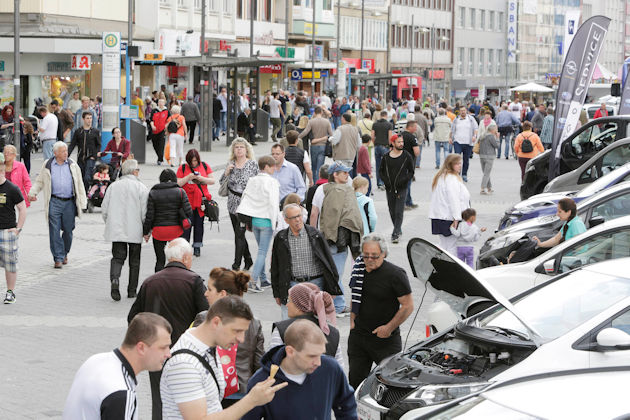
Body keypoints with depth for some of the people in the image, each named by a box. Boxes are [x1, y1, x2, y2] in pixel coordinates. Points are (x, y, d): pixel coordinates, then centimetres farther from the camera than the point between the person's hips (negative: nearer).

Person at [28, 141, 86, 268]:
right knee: (54, 230, -7)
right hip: (54, 202, -1)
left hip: (69, 202, 1)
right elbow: (39, 182, 13)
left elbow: (79, 184, 11)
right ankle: (58, 258, -2)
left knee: (68, 230, 6)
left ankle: (64, 254, 28)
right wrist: (32, 193, -3)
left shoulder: (72, 165, 9)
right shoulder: (48, 165, 6)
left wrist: (82, 202, 5)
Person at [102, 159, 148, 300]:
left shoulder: (113, 186, 4)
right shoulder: (141, 188, -6)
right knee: (134, 261, 11)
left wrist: (109, 224, 20)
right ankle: (132, 290, 15)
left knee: (117, 257, 6)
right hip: (135, 231, -2)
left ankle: (114, 280, -22)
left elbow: (105, 209, 6)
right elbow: (145, 212, -8)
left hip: (116, 230, 2)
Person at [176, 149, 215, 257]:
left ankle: (197, 246, 16)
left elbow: (212, 180, 5)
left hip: (201, 200, 2)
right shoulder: (183, 168, 1)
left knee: (199, 223, 7)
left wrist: (202, 179, -12)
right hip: (187, 201, -2)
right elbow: (178, 183, -3)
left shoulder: (204, 166, 6)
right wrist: (188, 177, -16)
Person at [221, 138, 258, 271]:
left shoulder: (253, 164, -4)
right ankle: (248, 260, 28)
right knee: (239, 233, 12)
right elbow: (222, 183, 11)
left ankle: (236, 265, -8)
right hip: (233, 204, 5)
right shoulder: (230, 163, 8)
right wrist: (227, 172, -8)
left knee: (239, 234, -10)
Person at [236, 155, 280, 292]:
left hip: (254, 219, 7)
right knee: (262, 252, -5)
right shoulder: (272, 182, -12)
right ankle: (253, 281, -13)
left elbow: (244, 198, 11)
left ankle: (262, 279, 21)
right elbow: (273, 204, -17)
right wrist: (274, 222, -11)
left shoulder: (252, 181, 7)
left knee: (261, 249, 18)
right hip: (266, 221, -7)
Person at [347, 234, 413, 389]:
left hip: (386, 341, -6)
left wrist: (389, 328, -16)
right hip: (358, 335, 6)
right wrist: (352, 320, 10)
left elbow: (408, 306, -13)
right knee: (355, 378, 11)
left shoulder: (395, 274, -13)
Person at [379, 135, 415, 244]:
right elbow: (381, 170, 12)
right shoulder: (386, 157, 2)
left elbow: (411, 171, 2)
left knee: (399, 212, -10)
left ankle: (395, 234, -10)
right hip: (389, 188, 3)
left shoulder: (407, 156, -2)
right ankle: (398, 230, 29)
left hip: (401, 189, -3)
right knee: (392, 212, 11)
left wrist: (404, 180, -13)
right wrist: (385, 180, -5)